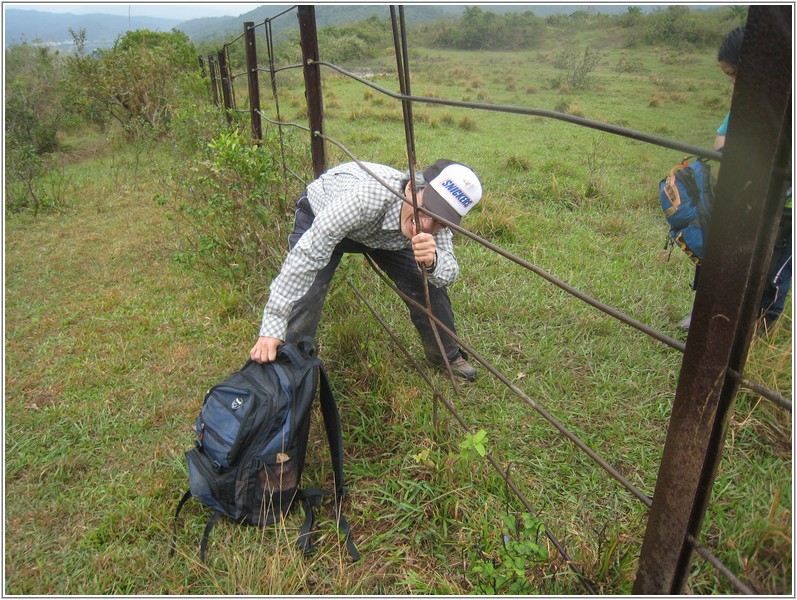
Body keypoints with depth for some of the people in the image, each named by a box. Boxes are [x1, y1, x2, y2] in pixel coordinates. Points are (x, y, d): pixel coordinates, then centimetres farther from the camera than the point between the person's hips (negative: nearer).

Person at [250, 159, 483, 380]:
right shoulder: (366, 197, -46)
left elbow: (448, 274, -26)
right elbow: (308, 255, -46)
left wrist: (432, 261, -53)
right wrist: (272, 329, -48)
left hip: (383, 233, 4)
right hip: (319, 215, -3)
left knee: (429, 287, -3)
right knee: (304, 296, -22)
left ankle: (446, 355, 24)